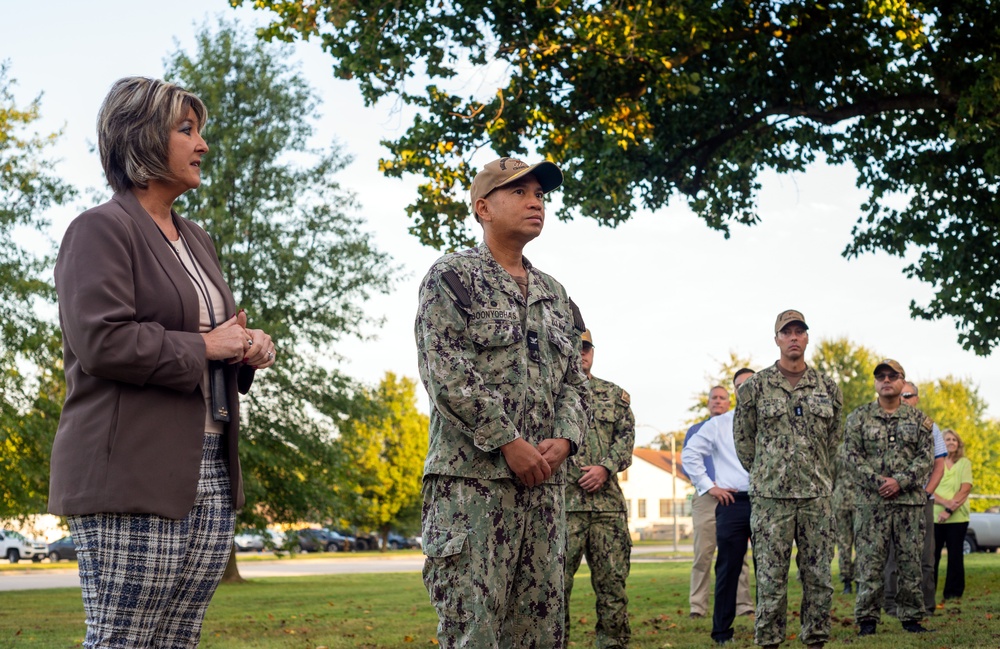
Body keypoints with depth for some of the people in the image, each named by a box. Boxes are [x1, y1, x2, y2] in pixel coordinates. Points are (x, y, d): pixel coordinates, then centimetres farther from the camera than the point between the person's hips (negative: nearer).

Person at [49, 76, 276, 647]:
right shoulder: (102, 230, -5)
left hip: (211, 480, 8)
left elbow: (223, 332, 29)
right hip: (134, 481, -8)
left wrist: (251, 347, 6)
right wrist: (205, 346, -10)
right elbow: (103, 340, -18)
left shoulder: (197, 240, 22)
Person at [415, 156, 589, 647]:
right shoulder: (452, 277, -1)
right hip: (472, 478, -7)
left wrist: (563, 440, -3)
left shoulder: (554, 294, 20)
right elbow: (445, 372, -12)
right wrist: (510, 443, -15)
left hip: (545, 480, 7)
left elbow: (574, 379, 18)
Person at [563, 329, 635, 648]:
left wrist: (605, 467, -8)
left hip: (608, 500, 3)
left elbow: (627, 436, 8)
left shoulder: (615, 394, 17)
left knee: (612, 579, 4)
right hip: (562, 501, -3)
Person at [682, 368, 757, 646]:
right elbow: (689, 454, 8)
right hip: (732, 502, -1)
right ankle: (722, 631, 7)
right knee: (728, 568, 1)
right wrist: (707, 486, 2)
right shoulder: (718, 424, 8)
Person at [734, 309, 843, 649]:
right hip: (771, 497, -3)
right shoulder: (755, 386, 0)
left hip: (817, 497, 3)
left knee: (819, 577, 5)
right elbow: (743, 438, 9)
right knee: (771, 579, -1)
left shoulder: (827, 387, 8)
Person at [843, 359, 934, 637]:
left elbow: (927, 457, 2)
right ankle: (867, 619, 4)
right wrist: (878, 481, -13)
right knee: (870, 562, -2)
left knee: (910, 562, 4)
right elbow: (852, 454, -1)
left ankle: (911, 617, 13)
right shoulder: (859, 417, 6)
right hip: (871, 501, -1)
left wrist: (900, 481, -12)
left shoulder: (919, 419, 9)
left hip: (910, 501, 1)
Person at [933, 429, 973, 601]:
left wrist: (949, 511, -12)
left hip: (957, 518, 0)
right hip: (934, 517, 0)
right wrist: (946, 502, -16)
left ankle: (953, 593, 10)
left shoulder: (964, 463, 8)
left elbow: (965, 490, -2)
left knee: (955, 556, 2)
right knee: (931, 556, -2)